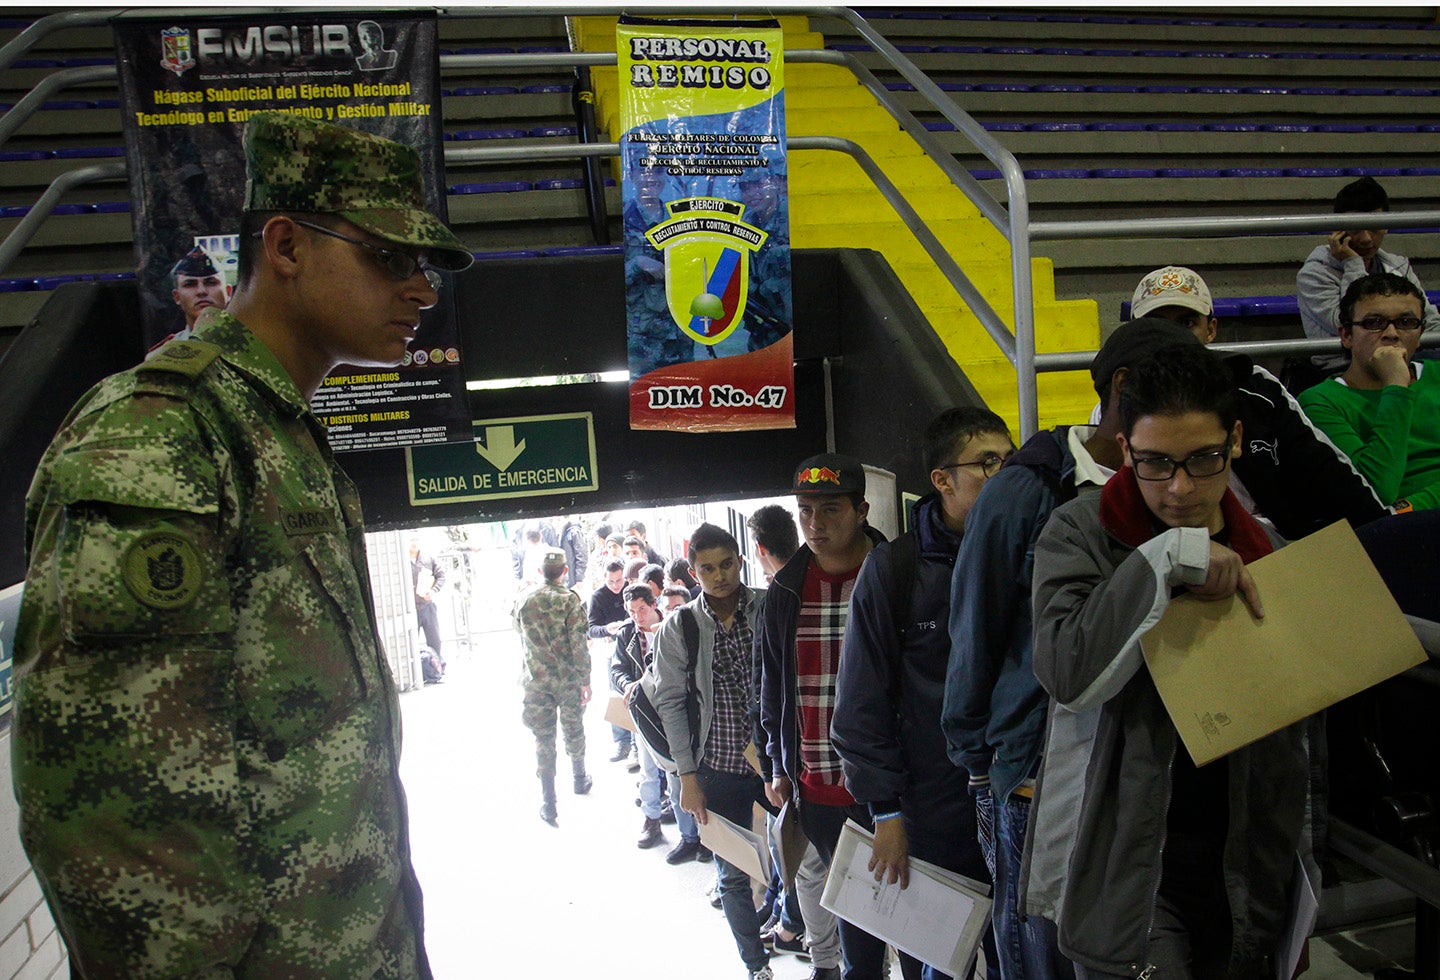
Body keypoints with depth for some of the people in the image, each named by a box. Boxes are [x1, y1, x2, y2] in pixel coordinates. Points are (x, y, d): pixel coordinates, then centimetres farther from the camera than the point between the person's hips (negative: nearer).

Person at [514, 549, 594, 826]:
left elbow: (522, 639, 12)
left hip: (536, 679, 2)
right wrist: (585, 679, -8)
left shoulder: (524, 600, 0)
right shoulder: (569, 599, -11)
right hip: (568, 678, -1)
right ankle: (579, 780, 37)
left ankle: (548, 803, 4)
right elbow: (578, 643, -13)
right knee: (573, 729, 18)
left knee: (543, 738, 5)